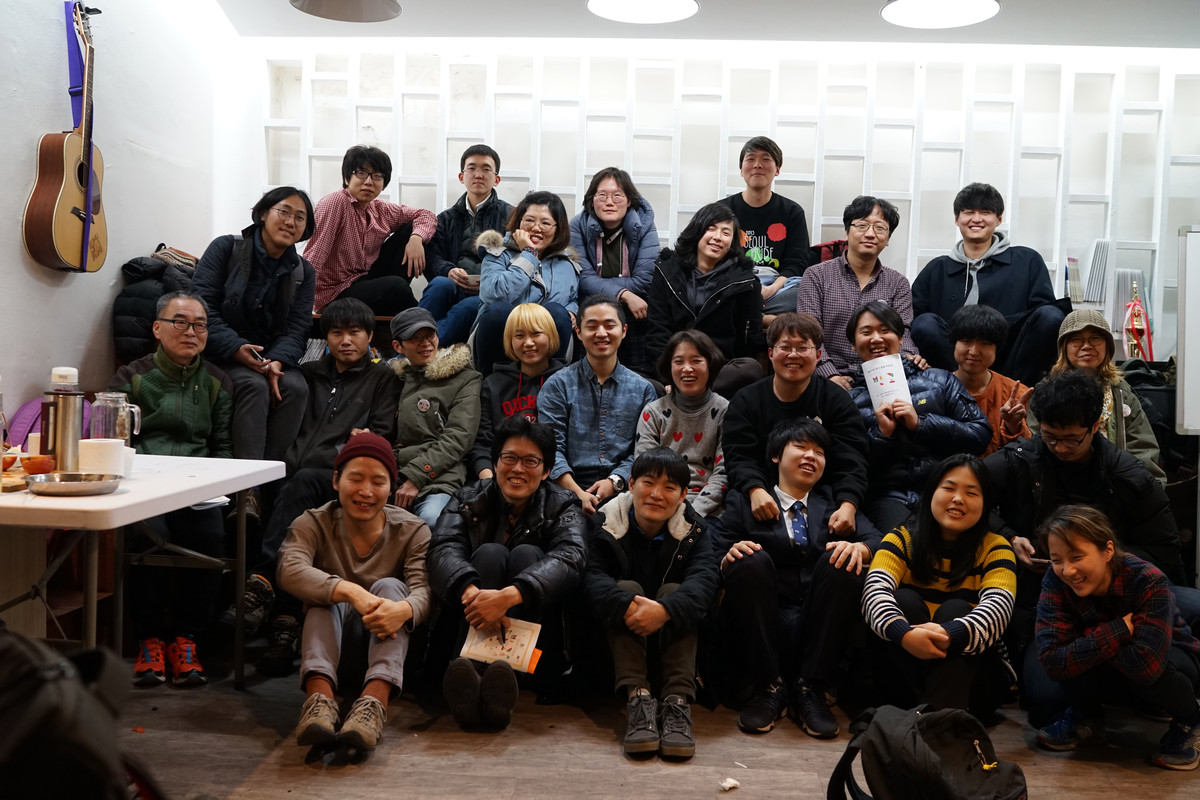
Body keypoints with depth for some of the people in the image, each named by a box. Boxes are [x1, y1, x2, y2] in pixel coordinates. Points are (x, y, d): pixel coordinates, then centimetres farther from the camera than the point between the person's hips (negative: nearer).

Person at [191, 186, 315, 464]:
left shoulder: (303, 272, 10)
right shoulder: (226, 248, 0)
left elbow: (296, 329, 0)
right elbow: (202, 306, -9)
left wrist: (277, 362, -22)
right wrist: (236, 348, -23)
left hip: (271, 359, 3)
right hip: (220, 357, -3)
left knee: (296, 387, -27)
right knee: (255, 385, -32)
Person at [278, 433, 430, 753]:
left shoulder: (412, 531, -2)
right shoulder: (314, 523, -3)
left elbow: (425, 589, -20)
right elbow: (290, 570, -26)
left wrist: (404, 609, -46)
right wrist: (352, 592, -44)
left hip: (386, 642, 0)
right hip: (332, 643, 0)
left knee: (391, 587, -27)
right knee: (325, 593, -26)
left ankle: (374, 703, -47)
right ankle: (319, 698, -50)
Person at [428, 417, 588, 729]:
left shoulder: (563, 507, 5)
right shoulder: (468, 500, 9)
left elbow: (570, 558, -17)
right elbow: (444, 550, -12)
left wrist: (509, 595, -37)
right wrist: (471, 592, -36)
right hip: (472, 632, 1)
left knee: (527, 555, -22)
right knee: (489, 553, -22)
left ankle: (506, 676, -45)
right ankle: (467, 672, -47)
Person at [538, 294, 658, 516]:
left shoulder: (643, 389, 13)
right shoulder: (557, 385, 8)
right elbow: (551, 449, -2)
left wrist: (615, 481, -13)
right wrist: (578, 493, -16)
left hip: (623, 492, 2)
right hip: (569, 492, -2)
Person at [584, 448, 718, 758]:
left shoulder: (693, 531, -2)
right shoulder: (605, 524, -5)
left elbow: (704, 578, -23)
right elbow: (591, 575, -23)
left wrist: (665, 609, -44)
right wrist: (627, 605, -45)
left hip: (672, 638, 1)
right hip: (619, 638, 0)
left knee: (674, 592, -26)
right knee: (627, 588, -27)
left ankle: (677, 702, -37)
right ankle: (637, 697, -41)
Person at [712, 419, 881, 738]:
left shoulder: (835, 503, 22)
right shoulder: (744, 501, 15)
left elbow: (877, 540, 6)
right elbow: (714, 559, 4)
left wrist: (860, 548, -18)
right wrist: (729, 558, -19)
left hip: (816, 626, 1)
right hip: (765, 625, -1)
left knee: (842, 562, -23)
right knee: (751, 561, -27)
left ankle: (809, 690, -16)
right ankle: (769, 688, -15)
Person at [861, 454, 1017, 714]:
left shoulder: (994, 548, 0)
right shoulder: (902, 539, 1)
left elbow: (999, 605, -20)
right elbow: (875, 589, -18)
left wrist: (951, 634, -42)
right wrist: (903, 633, -41)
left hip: (969, 670, 0)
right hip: (905, 671, 0)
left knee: (955, 609, -25)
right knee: (904, 600, -23)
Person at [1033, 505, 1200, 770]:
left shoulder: (1149, 582, -31)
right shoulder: (1056, 582, -24)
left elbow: (1146, 663, -43)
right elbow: (1051, 660, -34)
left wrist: (1089, 640, -28)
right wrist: (1117, 631, -37)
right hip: (1116, 672, 2)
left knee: (1149, 672, -37)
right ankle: (1087, 718, 3)